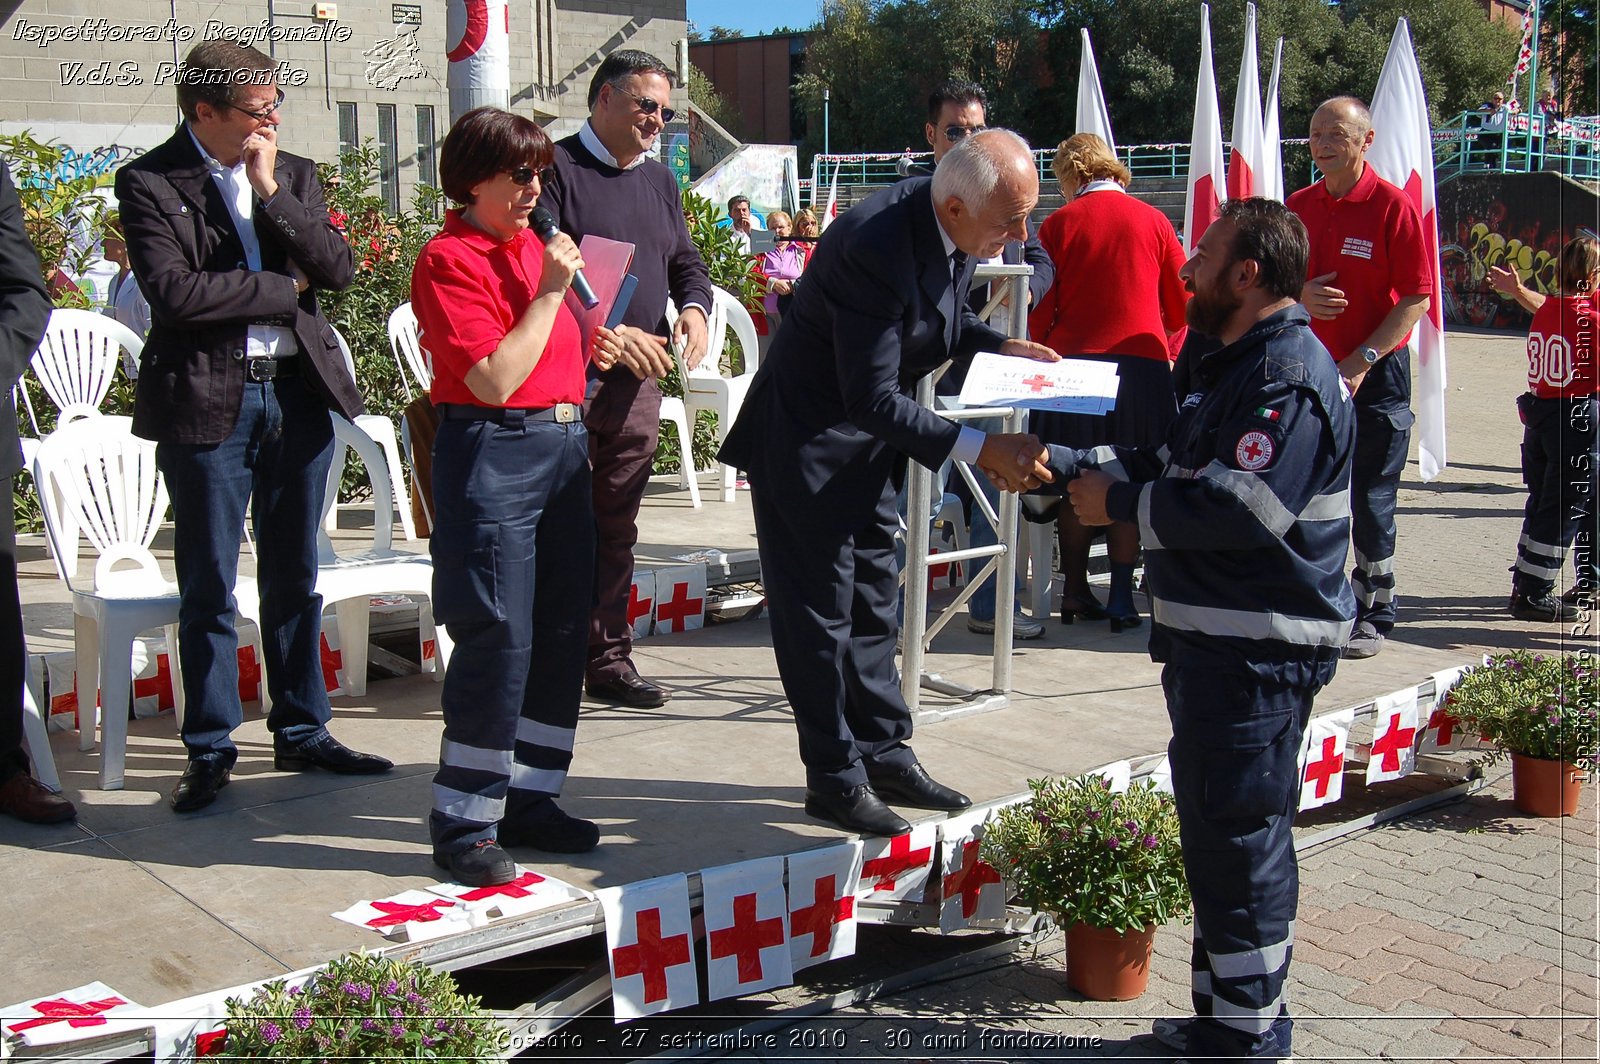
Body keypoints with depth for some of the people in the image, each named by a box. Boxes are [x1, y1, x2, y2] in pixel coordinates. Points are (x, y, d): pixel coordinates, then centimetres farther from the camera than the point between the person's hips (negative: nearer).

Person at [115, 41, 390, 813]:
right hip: (207, 401, -4)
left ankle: (302, 731, 24)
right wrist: (280, 288, -9)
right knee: (208, 587, 4)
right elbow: (172, 291, -17)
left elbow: (337, 269, -2)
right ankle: (209, 750, 15)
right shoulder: (148, 182, -6)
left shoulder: (292, 174, 9)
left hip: (298, 392, 4)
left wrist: (271, 191, -10)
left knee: (295, 577, 13)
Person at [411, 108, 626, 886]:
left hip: (564, 444, 8)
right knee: (499, 638, -9)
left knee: (563, 632, 9)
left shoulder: (535, 246, 15)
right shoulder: (449, 260, -9)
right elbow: (494, 380, -18)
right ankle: (462, 825, 2)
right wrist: (550, 291, -15)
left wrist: (592, 345, 10)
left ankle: (527, 800, 21)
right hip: (492, 455, -8)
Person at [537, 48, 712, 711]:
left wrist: (694, 308, -2)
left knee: (617, 527, 11)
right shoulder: (554, 169, -5)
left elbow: (686, 263, 21)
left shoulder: (659, 181, 19)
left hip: (636, 383, 6)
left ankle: (608, 659, 18)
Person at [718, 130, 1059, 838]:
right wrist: (979, 448, -30)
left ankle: (884, 753, 27)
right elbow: (873, 399, -30)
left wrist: (1002, 347, -4)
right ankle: (834, 777, 12)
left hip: (868, 439, 9)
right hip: (808, 442, -9)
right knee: (820, 609, 1)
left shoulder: (953, 230, -7)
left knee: (871, 599, 16)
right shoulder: (876, 246, -33)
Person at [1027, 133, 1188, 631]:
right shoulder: (1153, 221, 3)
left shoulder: (1059, 223, -2)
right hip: (1141, 363, 1)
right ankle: (1121, 598, 7)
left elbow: (1040, 309, -2)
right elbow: (1180, 306, 9)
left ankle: (1076, 590, 15)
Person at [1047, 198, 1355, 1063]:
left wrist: (1119, 502, -15)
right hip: (1213, 637, 11)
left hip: (1258, 651, -11)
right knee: (1215, 828, 16)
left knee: (1238, 833, -4)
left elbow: (1238, 508, -25)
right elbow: (1167, 461, 22)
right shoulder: (1238, 366, 18)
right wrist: (1060, 466, 12)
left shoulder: (1291, 377, -17)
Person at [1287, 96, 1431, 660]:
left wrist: (1363, 360, -17)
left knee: (1371, 500, 1)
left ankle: (1374, 614, 13)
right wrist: (1299, 296, -9)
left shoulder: (1393, 206, -9)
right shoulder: (1297, 207, 7)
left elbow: (1416, 298, -11)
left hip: (1375, 375, -5)